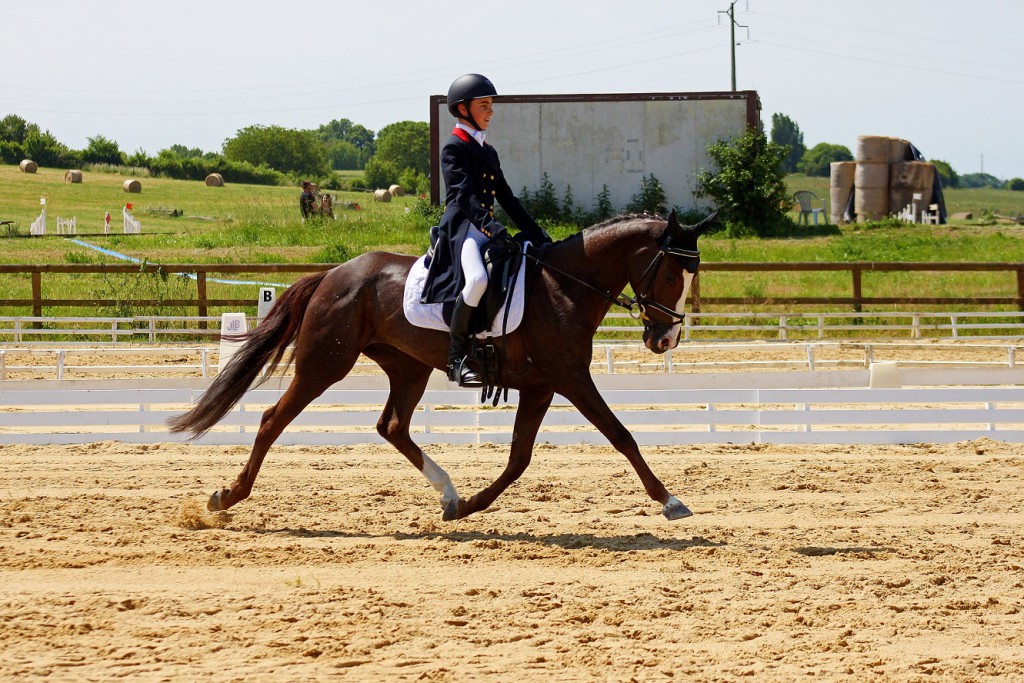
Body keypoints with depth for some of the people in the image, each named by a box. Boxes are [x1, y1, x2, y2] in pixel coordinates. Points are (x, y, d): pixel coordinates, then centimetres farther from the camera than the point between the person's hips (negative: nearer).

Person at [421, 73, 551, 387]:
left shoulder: (488, 152, 22)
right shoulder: (454, 149, -3)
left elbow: (507, 199, 23)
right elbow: (464, 195, -17)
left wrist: (536, 233, 14)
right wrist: (491, 228, -30)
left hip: (487, 229, 9)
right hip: (461, 229, -9)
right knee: (477, 279, -35)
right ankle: (457, 358, -27)